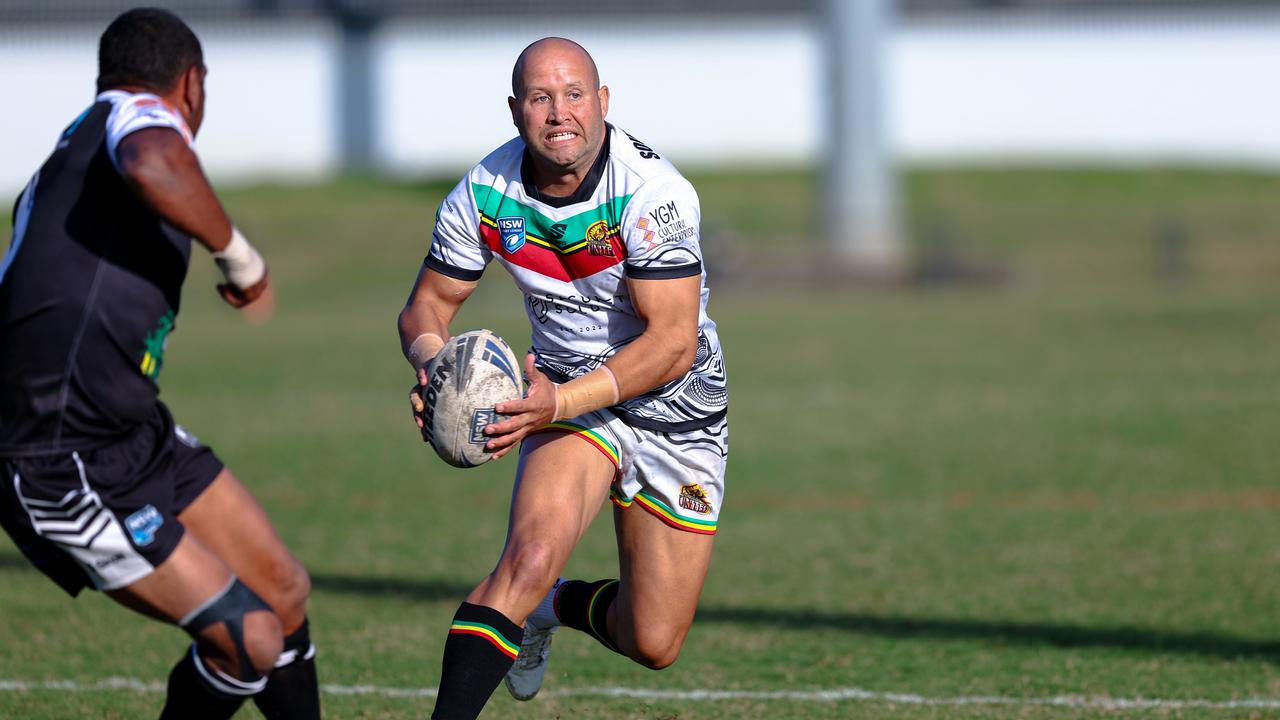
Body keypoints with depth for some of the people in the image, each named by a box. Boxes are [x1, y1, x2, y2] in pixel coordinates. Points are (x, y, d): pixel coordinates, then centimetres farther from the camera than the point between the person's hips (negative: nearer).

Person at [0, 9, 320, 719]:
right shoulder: (143, 114, -8)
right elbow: (153, 167, -33)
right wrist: (237, 250, -19)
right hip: (63, 471, -10)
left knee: (283, 590, 13)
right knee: (251, 640, -9)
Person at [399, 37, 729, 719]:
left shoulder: (651, 192, -26)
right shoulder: (484, 194, -13)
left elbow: (673, 343, -28)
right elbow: (427, 304, -1)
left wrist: (564, 400, -40)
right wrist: (433, 366, -24)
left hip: (676, 404, -1)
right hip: (568, 393, 1)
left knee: (653, 644, 2)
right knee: (532, 553, -29)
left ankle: (561, 604, 36)